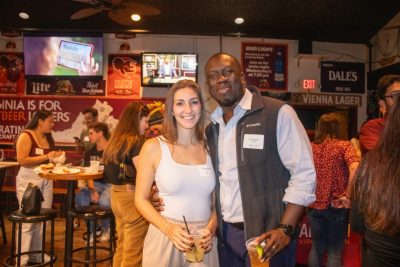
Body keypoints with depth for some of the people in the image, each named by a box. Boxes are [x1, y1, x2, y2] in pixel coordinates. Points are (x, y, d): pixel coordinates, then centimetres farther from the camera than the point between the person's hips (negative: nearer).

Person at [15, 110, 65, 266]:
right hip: (29, 179, -7)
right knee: (27, 219, -2)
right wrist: (46, 157, -18)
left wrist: (55, 158, 0)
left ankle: (37, 254, 22)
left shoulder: (48, 137, 11)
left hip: (46, 179, 7)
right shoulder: (26, 136, -10)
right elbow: (22, 160, -18)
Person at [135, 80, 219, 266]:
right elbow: (141, 199, -4)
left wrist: (211, 228, -7)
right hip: (164, 239, -2)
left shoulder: (211, 148, 1)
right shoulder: (153, 147, -6)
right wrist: (169, 228, -16)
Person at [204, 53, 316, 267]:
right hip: (226, 234, 5)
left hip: (266, 235, -5)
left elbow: (304, 174, -13)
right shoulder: (211, 127, 7)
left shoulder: (278, 113, -11)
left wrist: (285, 229, -19)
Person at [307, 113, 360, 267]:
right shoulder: (344, 145, -5)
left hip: (314, 205, 3)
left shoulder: (310, 147, 6)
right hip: (336, 206, -3)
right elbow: (355, 169, -22)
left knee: (316, 247, 17)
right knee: (335, 251, 9)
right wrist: (348, 197, -15)